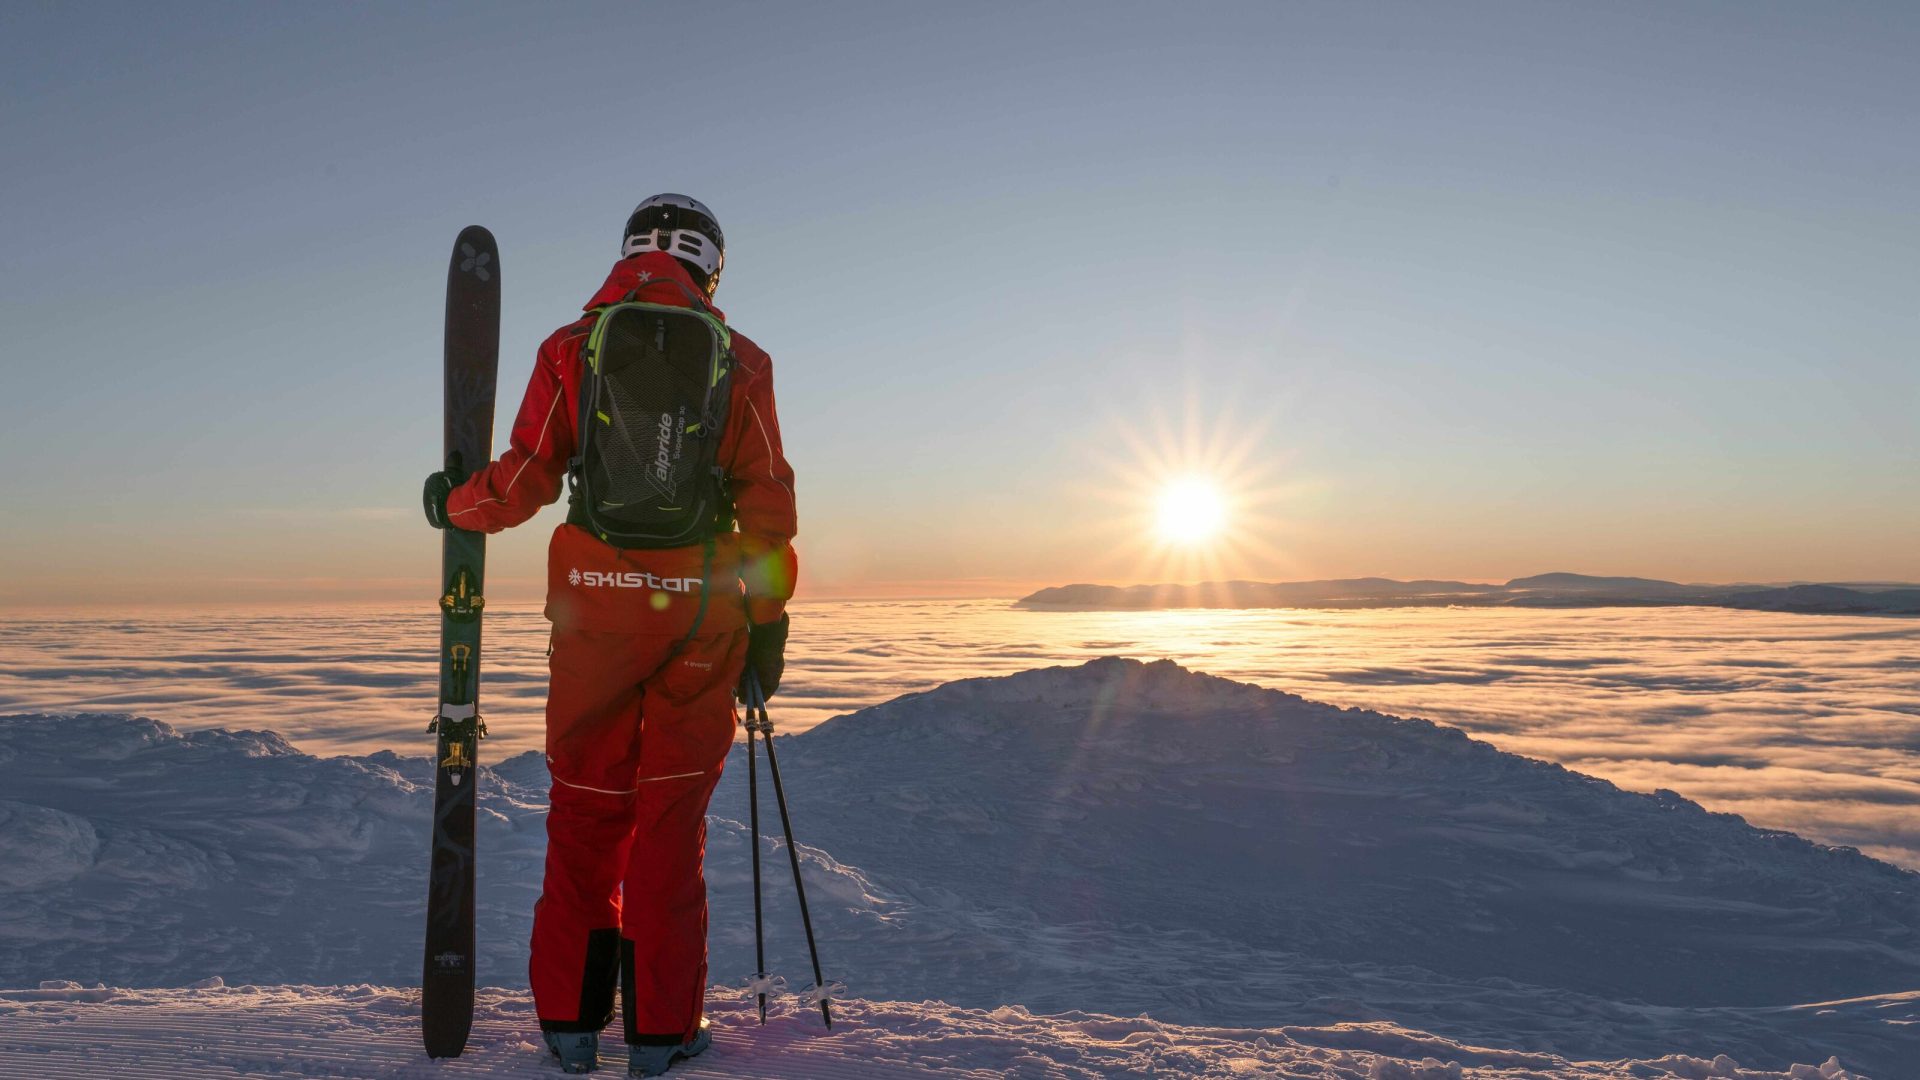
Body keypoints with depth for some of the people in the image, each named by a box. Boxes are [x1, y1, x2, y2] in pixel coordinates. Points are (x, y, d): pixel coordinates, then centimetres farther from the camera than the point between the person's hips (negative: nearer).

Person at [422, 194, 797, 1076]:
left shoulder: (570, 347, 5)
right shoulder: (738, 359, 4)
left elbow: (528, 479, -2)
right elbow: (766, 499, 0)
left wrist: (455, 503, 18)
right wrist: (768, 621, 5)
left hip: (594, 602, 0)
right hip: (700, 606, 0)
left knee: (585, 806, 12)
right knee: (671, 813, 8)